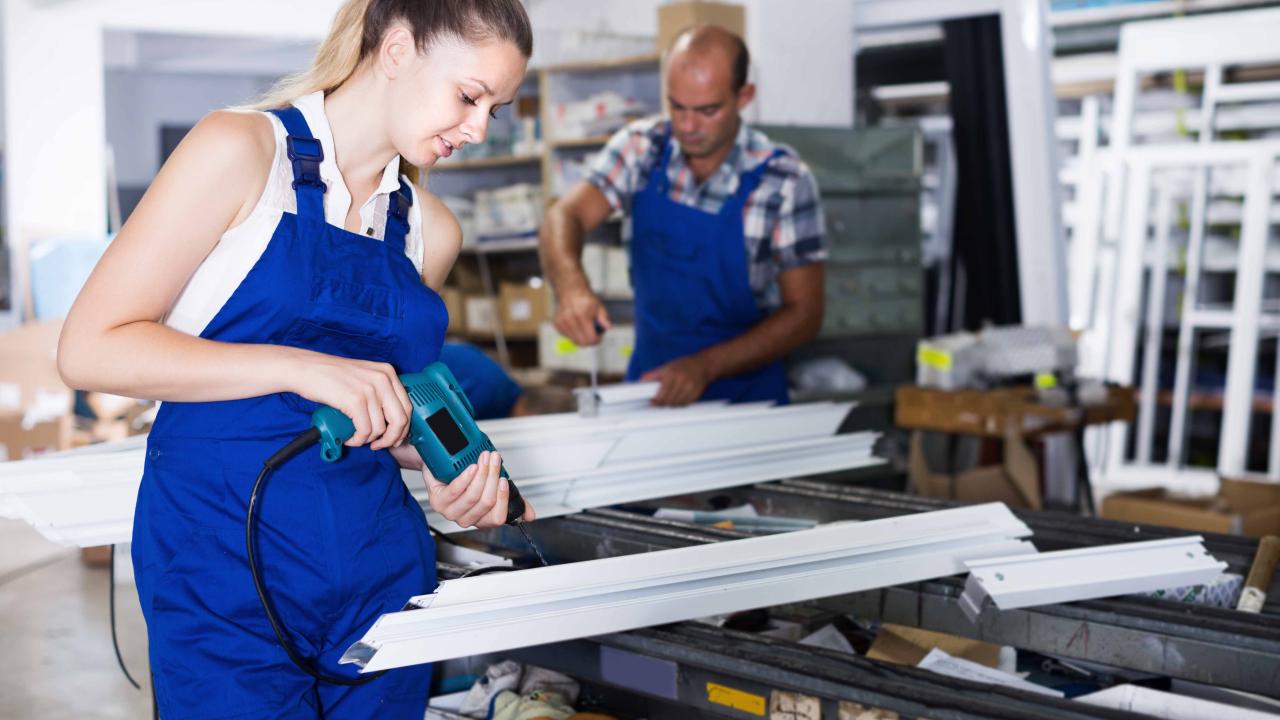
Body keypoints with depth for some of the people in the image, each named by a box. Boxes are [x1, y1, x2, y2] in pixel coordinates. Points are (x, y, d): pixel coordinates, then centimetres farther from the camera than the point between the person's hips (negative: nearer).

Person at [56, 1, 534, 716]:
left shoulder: (431, 231, 9)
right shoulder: (242, 151, -8)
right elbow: (90, 348, -14)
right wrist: (300, 368, -21)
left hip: (382, 566, 6)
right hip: (228, 573, -5)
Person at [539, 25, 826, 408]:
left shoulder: (784, 181, -11)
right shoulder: (641, 147, -2)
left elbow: (803, 315, -9)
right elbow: (565, 217, -10)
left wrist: (705, 366, -19)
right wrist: (571, 287, -32)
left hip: (743, 391, -3)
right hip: (649, 380, 3)